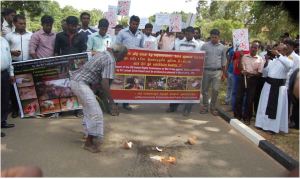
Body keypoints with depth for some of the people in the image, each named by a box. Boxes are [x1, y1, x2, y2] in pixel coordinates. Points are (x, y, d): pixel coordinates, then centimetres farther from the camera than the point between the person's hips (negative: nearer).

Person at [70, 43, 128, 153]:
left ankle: (90, 139, 29)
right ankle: (88, 143, 4)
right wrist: (112, 102, -18)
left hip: (75, 79, 10)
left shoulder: (103, 54, 15)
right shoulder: (110, 61, -14)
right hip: (80, 83, -10)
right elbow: (104, 83, -21)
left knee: (89, 111, 19)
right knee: (95, 113, -6)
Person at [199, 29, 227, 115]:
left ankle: (213, 107, 13)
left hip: (217, 71, 1)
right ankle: (205, 106, 20)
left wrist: (223, 73, 11)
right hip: (206, 70, 0)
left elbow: (223, 61, 12)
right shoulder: (205, 46, 0)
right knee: (205, 89, 6)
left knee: (215, 90, -2)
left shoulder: (222, 47, 6)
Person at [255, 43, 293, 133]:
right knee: (265, 105, 10)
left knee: (277, 107, 2)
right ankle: (263, 123, 22)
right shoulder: (273, 59, 10)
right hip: (268, 84, 5)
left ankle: (274, 127, 11)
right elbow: (265, 70, 8)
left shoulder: (287, 60, -4)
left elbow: (289, 65, -29)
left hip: (279, 86, -5)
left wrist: (279, 55, -28)